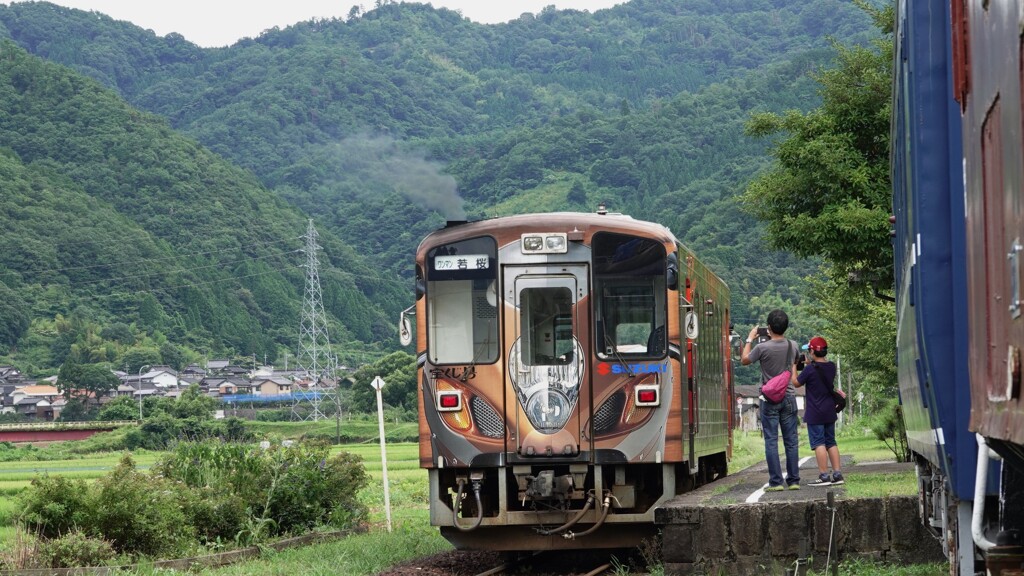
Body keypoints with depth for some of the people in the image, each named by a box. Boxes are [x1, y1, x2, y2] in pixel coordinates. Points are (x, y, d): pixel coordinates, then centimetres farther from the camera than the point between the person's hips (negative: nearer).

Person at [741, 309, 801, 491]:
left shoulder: (763, 348, -14)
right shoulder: (792, 346, 0)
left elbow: (744, 360, 5)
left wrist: (750, 339, 15)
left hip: (770, 399, -3)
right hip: (789, 397, 4)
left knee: (771, 441, 0)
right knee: (791, 440, 7)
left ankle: (776, 481, -4)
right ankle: (794, 480, 8)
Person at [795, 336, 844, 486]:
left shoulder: (810, 369, -16)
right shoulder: (831, 367, 3)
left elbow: (796, 383, -4)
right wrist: (810, 364, 14)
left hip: (815, 413, -6)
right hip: (830, 412, 6)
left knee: (818, 443, -5)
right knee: (831, 442, 12)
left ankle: (824, 476, -10)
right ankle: (837, 474, 9)